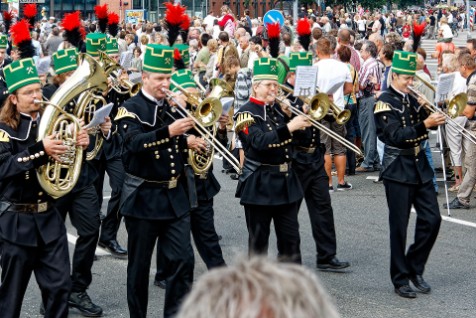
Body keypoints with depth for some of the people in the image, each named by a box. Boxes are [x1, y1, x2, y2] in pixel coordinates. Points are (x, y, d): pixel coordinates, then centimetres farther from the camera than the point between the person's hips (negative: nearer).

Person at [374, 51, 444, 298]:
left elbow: (422, 131, 9)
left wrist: (432, 117, -9)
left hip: (419, 166, 6)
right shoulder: (385, 102, -9)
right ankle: (400, 280, 10)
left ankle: (415, 268, 19)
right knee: (399, 226, 0)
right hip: (398, 169, -6)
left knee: (432, 219, 3)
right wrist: (425, 125, -29)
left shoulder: (412, 99, 12)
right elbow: (396, 136, -20)